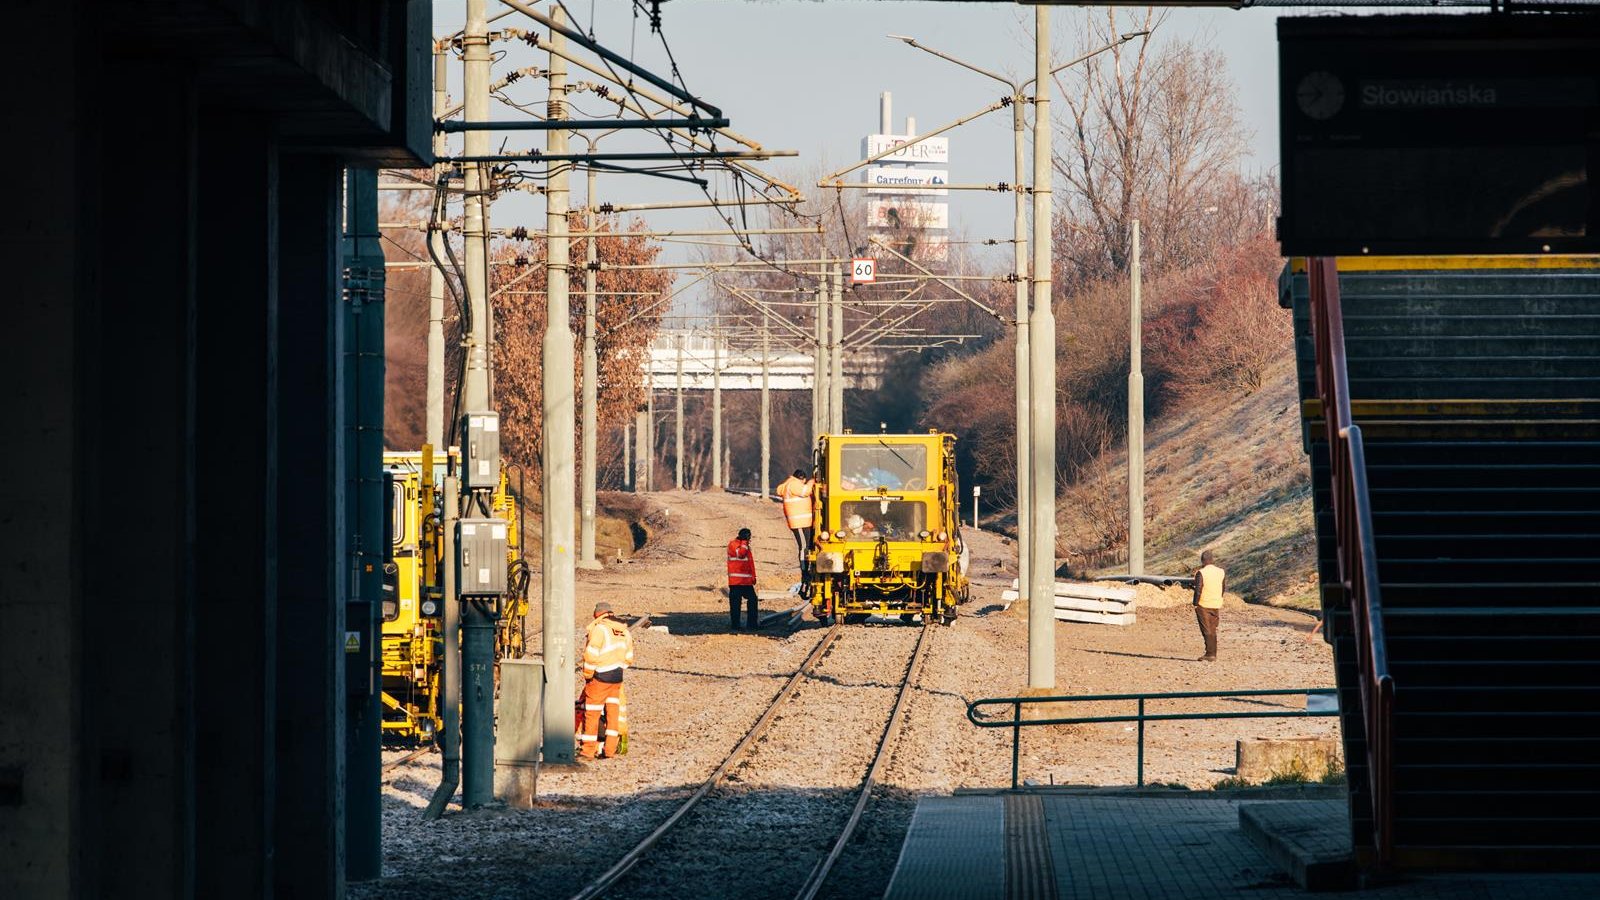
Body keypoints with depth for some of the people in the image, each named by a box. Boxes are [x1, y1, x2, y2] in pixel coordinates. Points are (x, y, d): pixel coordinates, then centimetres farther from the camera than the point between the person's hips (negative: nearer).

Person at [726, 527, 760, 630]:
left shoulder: (746, 545, 20)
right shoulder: (733, 544, -5)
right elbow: (740, 553, -24)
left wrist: (753, 576, 20)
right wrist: (744, 543, -14)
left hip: (747, 581, 8)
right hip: (736, 581, -8)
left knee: (753, 600, 4)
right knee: (735, 602, -4)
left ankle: (753, 623, 9)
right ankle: (734, 624, 0)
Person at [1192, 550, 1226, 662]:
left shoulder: (1201, 573, -13)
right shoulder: (1221, 572, 4)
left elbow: (1198, 590, -16)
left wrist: (1195, 605, -8)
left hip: (1203, 606, -5)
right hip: (1216, 605, 5)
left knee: (1207, 631, -3)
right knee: (1213, 631, 13)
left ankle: (1210, 654, -9)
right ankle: (1213, 655, 14)